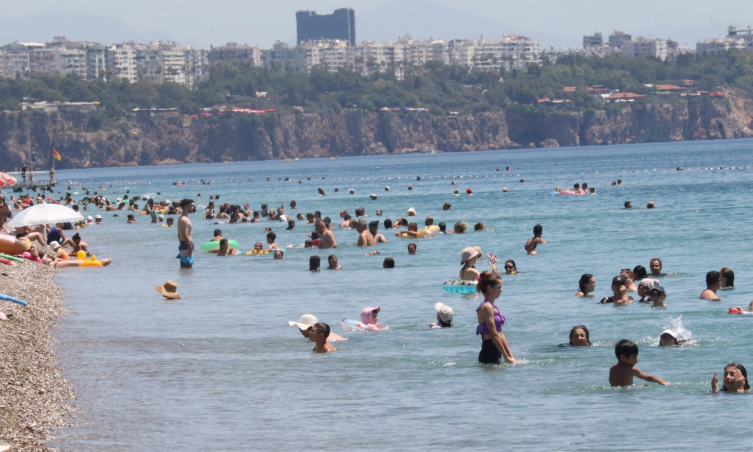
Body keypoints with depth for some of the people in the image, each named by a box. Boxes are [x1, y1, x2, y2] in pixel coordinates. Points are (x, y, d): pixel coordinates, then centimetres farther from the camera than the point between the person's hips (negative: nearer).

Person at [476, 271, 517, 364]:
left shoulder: (493, 307, 17)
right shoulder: (487, 307, -13)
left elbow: (500, 334, 17)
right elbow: (494, 335, -17)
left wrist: (511, 356, 12)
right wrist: (506, 357, -14)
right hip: (489, 355, -10)